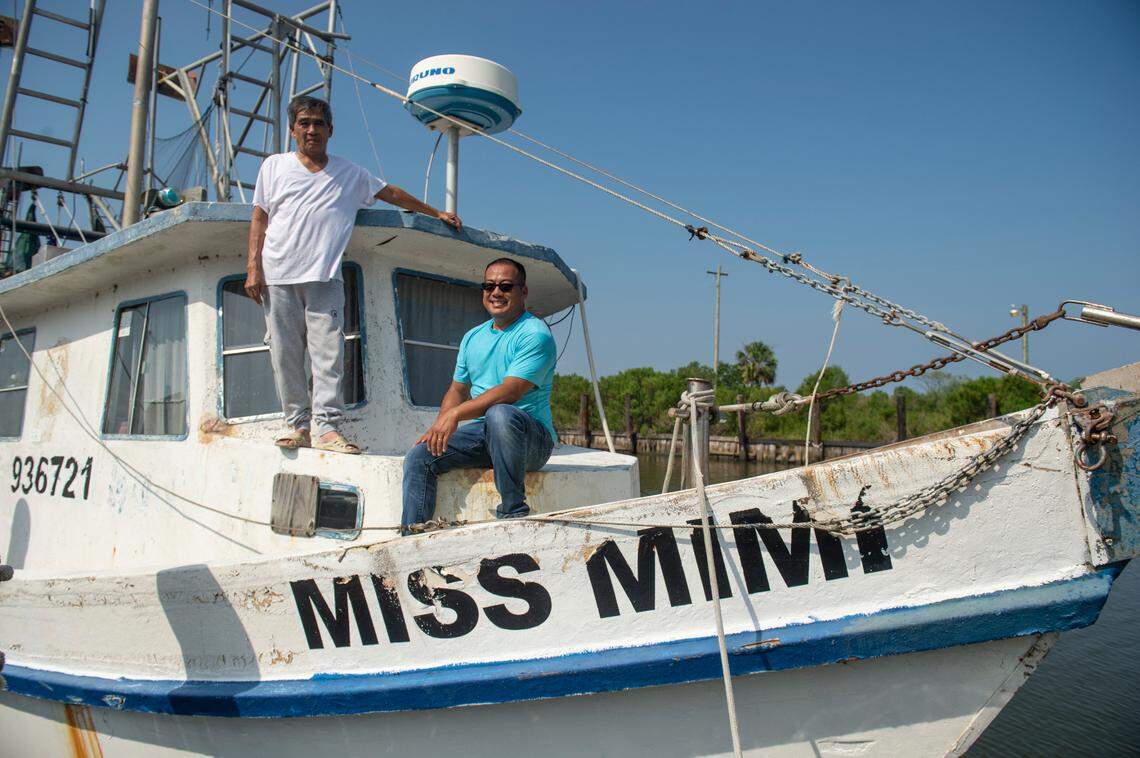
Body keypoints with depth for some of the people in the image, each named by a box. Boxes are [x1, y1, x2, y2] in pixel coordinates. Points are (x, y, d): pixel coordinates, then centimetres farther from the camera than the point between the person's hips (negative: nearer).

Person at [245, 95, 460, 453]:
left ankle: (326, 427, -11)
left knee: (328, 352, -12)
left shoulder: (350, 174, 17)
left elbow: (392, 193, 25)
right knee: (285, 356, -2)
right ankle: (298, 425, 5)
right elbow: (259, 220, 12)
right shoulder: (274, 166, 16)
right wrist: (253, 268, 2)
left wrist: (437, 213, 26)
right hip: (277, 276, 1)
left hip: (324, 277, -1)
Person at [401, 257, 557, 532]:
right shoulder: (473, 337, 17)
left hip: (533, 438, -7)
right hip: (482, 434, 7)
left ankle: (514, 512, -27)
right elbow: (458, 390, 21)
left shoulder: (535, 333, -9)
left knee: (500, 414, -39)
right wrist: (439, 427, 2)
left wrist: (456, 414, -24)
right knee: (419, 457, -10)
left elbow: (510, 392, -21)